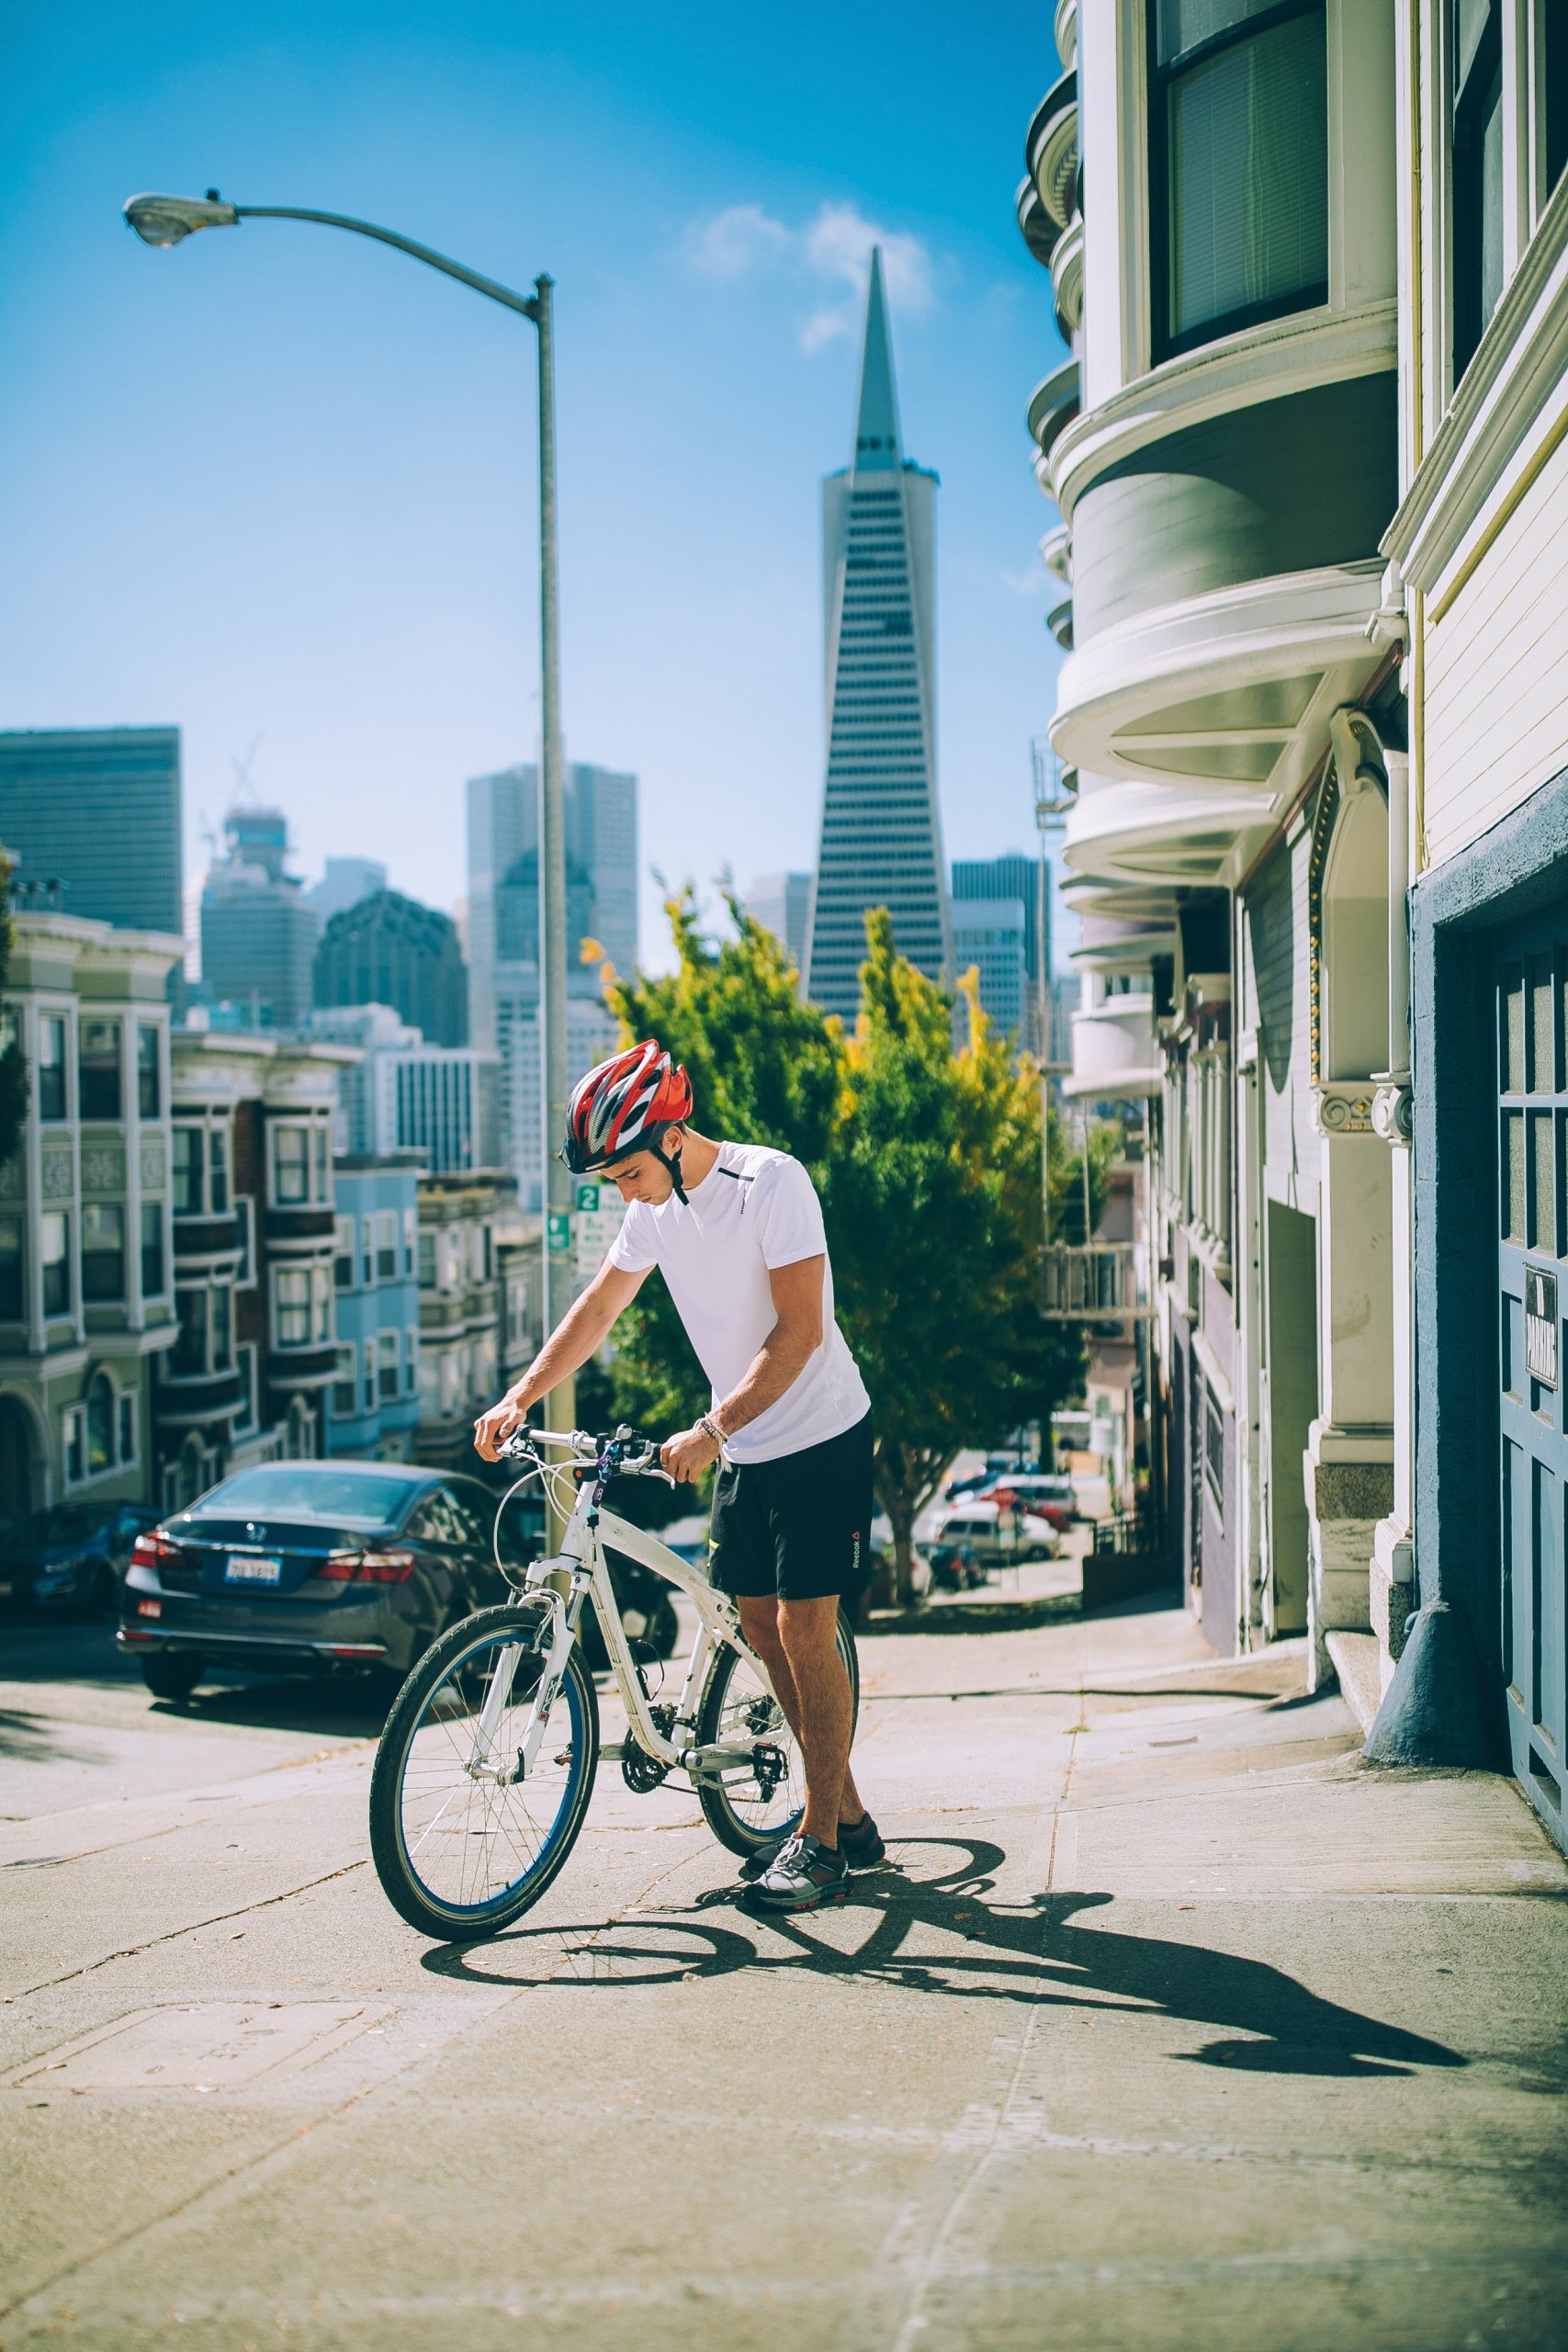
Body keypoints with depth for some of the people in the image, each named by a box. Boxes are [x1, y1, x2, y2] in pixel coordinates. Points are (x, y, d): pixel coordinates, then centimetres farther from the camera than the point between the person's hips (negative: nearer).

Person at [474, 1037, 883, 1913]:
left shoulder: (772, 1183, -20)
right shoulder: (655, 1209, 2)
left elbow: (799, 1331, -25)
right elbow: (598, 1309, 13)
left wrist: (711, 1430, -30)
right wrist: (519, 1398, 2)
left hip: (821, 1438, -8)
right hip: (744, 1450, 8)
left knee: (805, 1627, -9)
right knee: (760, 1623, 8)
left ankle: (822, 1842, 0)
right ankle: (848, 1815, 19)